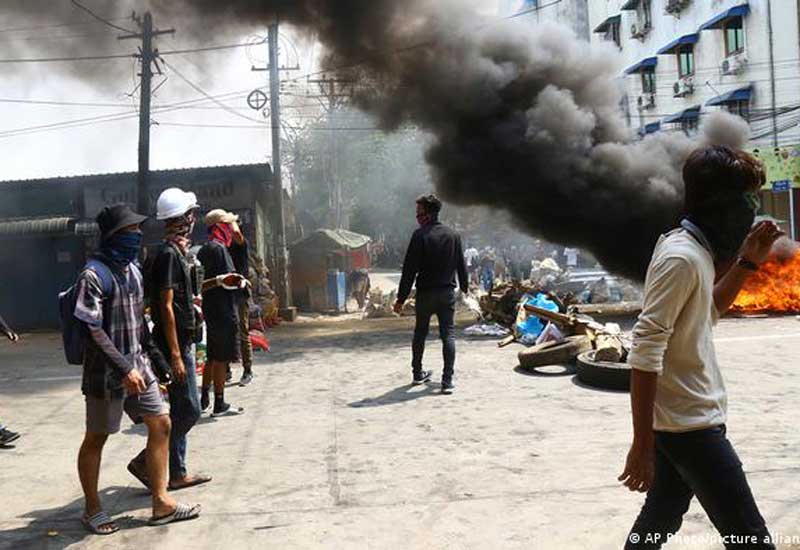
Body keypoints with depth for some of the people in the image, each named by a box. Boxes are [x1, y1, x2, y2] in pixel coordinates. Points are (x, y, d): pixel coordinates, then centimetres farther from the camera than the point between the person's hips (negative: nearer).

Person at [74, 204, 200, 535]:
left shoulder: (133, 269, 9)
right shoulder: (93, 276, -16)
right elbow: (92, 331, -20)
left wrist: (152, 354, 16)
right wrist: (124, 369, -23)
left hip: (137, 365, 8)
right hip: (106, 372, -8)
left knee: (161, 424, 5)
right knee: (96, 438, 7)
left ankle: (161, 503, 14)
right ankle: (92, 510, 23)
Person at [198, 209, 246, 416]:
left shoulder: (203, 250, 15)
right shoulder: (219, 248, -14)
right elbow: (229, 280, -19)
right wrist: (243, 282, -6)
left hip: (210, 308, 9)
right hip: (223, 310, -9)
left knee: (213, 356, 17)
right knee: (221, 358, -3)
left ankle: (204, 399, 23)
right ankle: (219, 405, 2)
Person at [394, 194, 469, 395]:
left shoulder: (420, 235, -10)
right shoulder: (453, 235, 4)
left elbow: (409, 269, -12)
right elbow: (461, 264, 12)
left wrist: (401, 298, -8)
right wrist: (464, 285, 30)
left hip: (425, 293, -2)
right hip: (447, 293, 2)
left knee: (420, 333, 16)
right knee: (448, 335, 2)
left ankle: (418, 373, 29)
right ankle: (447, 380, -6)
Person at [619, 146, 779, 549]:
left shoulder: (696, 250, 8)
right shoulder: (681, 257, -21)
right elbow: (645, 355, -26)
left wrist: (746, 262, 14)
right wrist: (643, 445, -24)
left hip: (685, 418, 10)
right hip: (690, 424, -10)